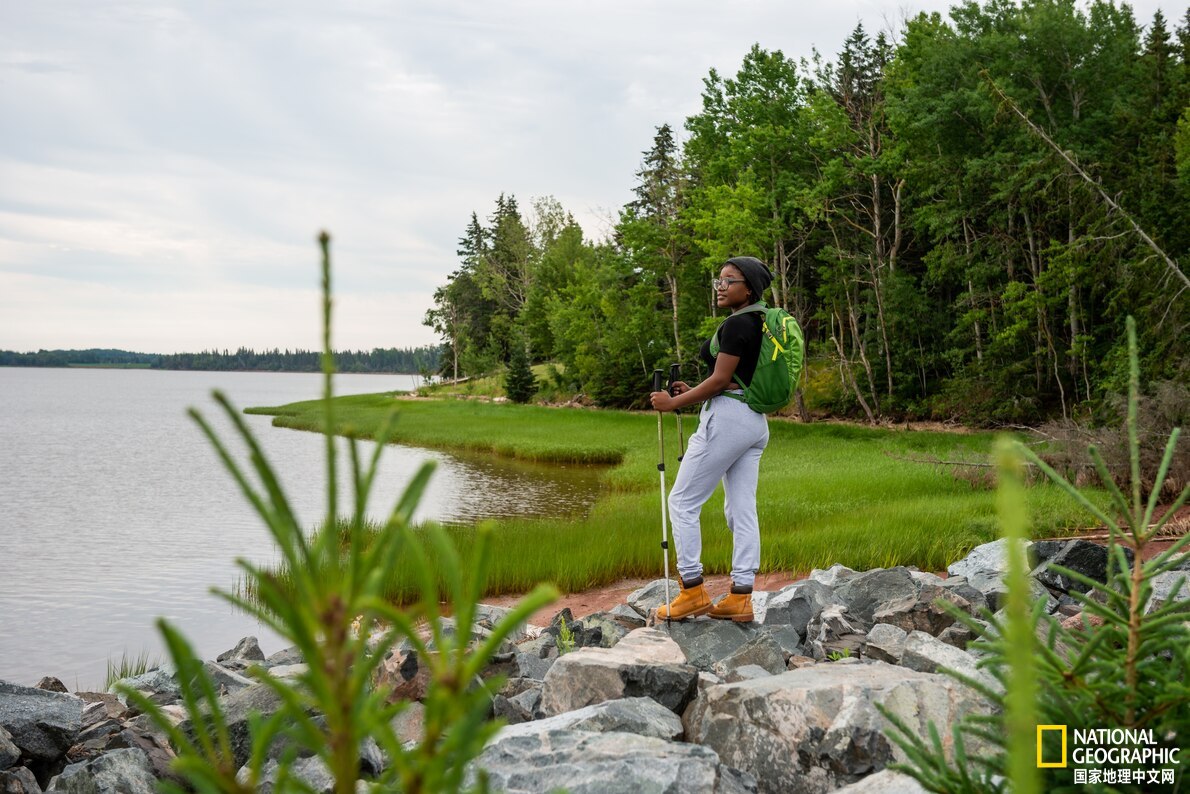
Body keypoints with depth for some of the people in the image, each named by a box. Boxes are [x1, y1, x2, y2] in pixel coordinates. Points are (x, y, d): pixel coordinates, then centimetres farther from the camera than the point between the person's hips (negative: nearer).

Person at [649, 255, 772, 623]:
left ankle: (692, 591, -1)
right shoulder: (761, 323, 16)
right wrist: (695, 393, 17)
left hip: (727, 418, -10)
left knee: (682, 501, -1)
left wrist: (674, 402, -7)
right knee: (742, 509, 6)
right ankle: (740, 597, 4)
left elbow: (720, 380, -16)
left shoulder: (736, 324, -14)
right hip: (755, 421, 10)